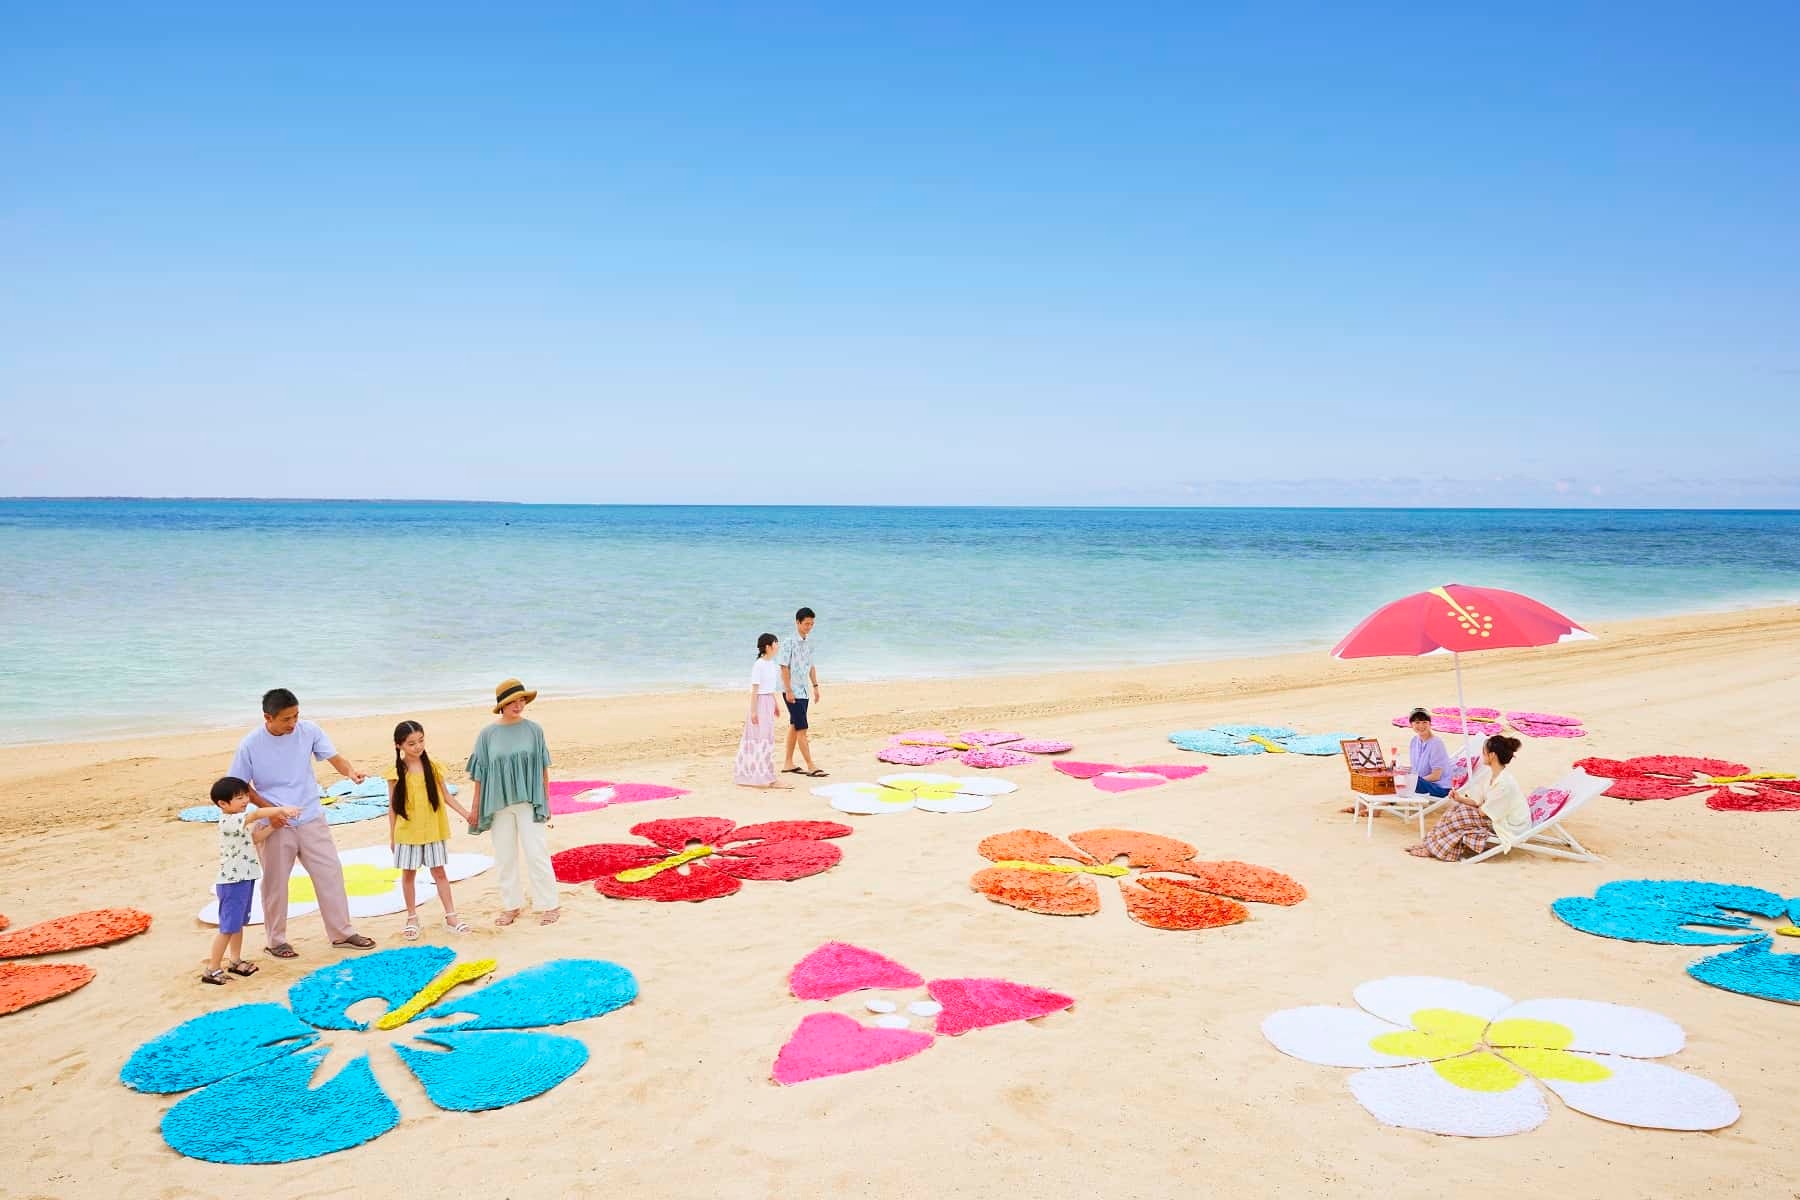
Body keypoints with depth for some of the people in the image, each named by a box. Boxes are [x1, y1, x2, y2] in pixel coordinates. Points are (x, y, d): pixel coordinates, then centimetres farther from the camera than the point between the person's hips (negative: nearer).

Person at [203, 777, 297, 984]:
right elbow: (256, 814, -36)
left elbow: (255, 838, 19)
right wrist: (281, 809, -41)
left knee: (239, 922, 18)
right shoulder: (228, 821, -22)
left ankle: (236, 961, 30)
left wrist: (273, 826, 9)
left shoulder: (241, 821, 10)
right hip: (232, 881, -10)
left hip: (244, 878, 10)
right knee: (228, 927, -5)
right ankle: (212, 969, 3)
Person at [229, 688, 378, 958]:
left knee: (330, 872, 6)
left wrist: (350, 771, -33)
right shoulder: (250, 745, -12)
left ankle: (342, 933, 18)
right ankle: (275, 940, 25)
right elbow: (241, 785, -3)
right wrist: (268, 808, -15)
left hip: (311, 819, 3)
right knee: (275, 883, 8)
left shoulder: (309, 731, -8)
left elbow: (334, 757, -11)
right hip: (276, 824, -2)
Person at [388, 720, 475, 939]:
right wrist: (392, 836, 0)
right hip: (407, 831, -1)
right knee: (408, 874, 9)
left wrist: (464, 812, -5)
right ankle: (412, 917, 21)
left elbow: (446, 795, 5)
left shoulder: (432, 767, -1)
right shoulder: (397, 772, -7)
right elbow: (393, 806, -1)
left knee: (439, 872, 6)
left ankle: (450, 915, 12)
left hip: (433, 829, 1)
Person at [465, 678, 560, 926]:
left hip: (528, 801, -2)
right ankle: (512, 905, 21)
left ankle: (549, 905, 5)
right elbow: (479, 773, 4)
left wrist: (546, 802, 2)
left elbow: (543, 767, 3)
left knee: (536, 853, -4)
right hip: (499, 803, 2)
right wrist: (475, 807, 4)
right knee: (505, 856, 8)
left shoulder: (533, 730, -1)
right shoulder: (488, 734, 0)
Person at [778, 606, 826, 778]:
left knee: (794, 726, 13)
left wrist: (815, 686, 15)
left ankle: (788, 763, 20)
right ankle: (810, 767, -7)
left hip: (804, 690, 8)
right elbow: (784, 667, -14)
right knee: (802, 728, -8)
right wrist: (789, 690, -17)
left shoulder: (808, 641, 9)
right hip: (793, 691, -8)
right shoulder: (790, 642, -14)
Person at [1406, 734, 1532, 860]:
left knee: (1459, 817, -14)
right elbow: (1478, 801, 6)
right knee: (1458, 808, 0)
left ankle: (1434, 847, 3)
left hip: (1510, 828, -9)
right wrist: (1460, 799, -10)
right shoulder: (1491, 774, 1)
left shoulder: (1504, 783, -29)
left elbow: (1484, 812, -20)